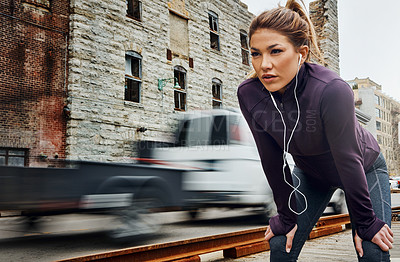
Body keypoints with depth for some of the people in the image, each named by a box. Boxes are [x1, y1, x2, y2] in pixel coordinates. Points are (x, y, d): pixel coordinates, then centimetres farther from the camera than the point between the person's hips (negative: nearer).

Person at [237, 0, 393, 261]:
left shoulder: (332, 90, -38)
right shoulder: (248, 94, -25)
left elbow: (348, 160, -27)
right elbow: (272, 161, -16)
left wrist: (366, 223, -15)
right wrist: (287, 216, -7)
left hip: (364, 170, -3)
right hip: (310, 174, 3)